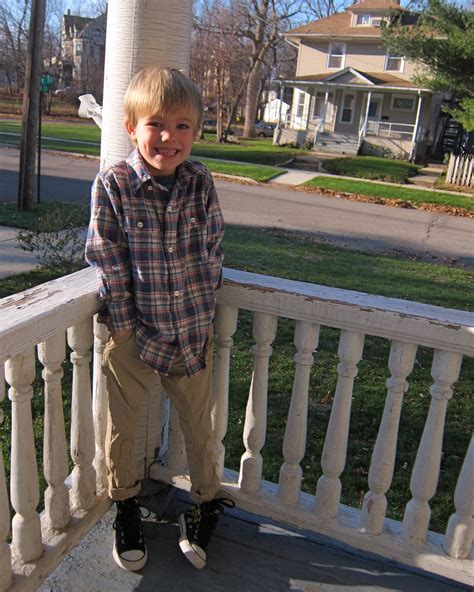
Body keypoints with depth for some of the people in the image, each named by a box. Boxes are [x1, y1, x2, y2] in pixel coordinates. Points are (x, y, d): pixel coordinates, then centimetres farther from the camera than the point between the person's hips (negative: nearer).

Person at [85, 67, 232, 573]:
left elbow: (212, 246, 3)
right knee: (121, 426, 15)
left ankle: (207, 504, 41)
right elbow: (105, 256, -10)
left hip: (192, 331, 2)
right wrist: (124, 321, -11)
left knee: (199, 422, 16)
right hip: (132, 331, -2)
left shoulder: (201, 182, -4)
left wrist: (203, 302, -1)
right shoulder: (112, 184, -12)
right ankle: (126, 509, 41)